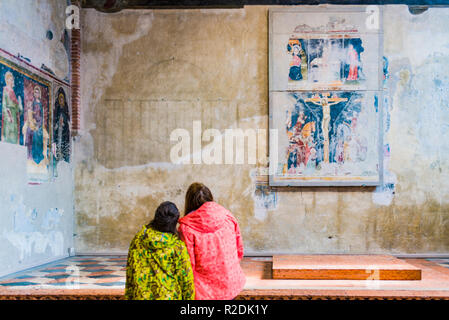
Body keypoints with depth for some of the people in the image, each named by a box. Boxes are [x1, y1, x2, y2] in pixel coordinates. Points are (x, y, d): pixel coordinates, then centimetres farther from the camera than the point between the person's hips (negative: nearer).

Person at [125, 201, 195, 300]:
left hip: (141, 296, 3)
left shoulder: (138, 240, -4)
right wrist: (189, 297, 5)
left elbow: (130, 272, 3)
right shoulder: (178, 246, -14)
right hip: (169, 296, -3)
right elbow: (186, 278, -9)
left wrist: (129, 296, 12)